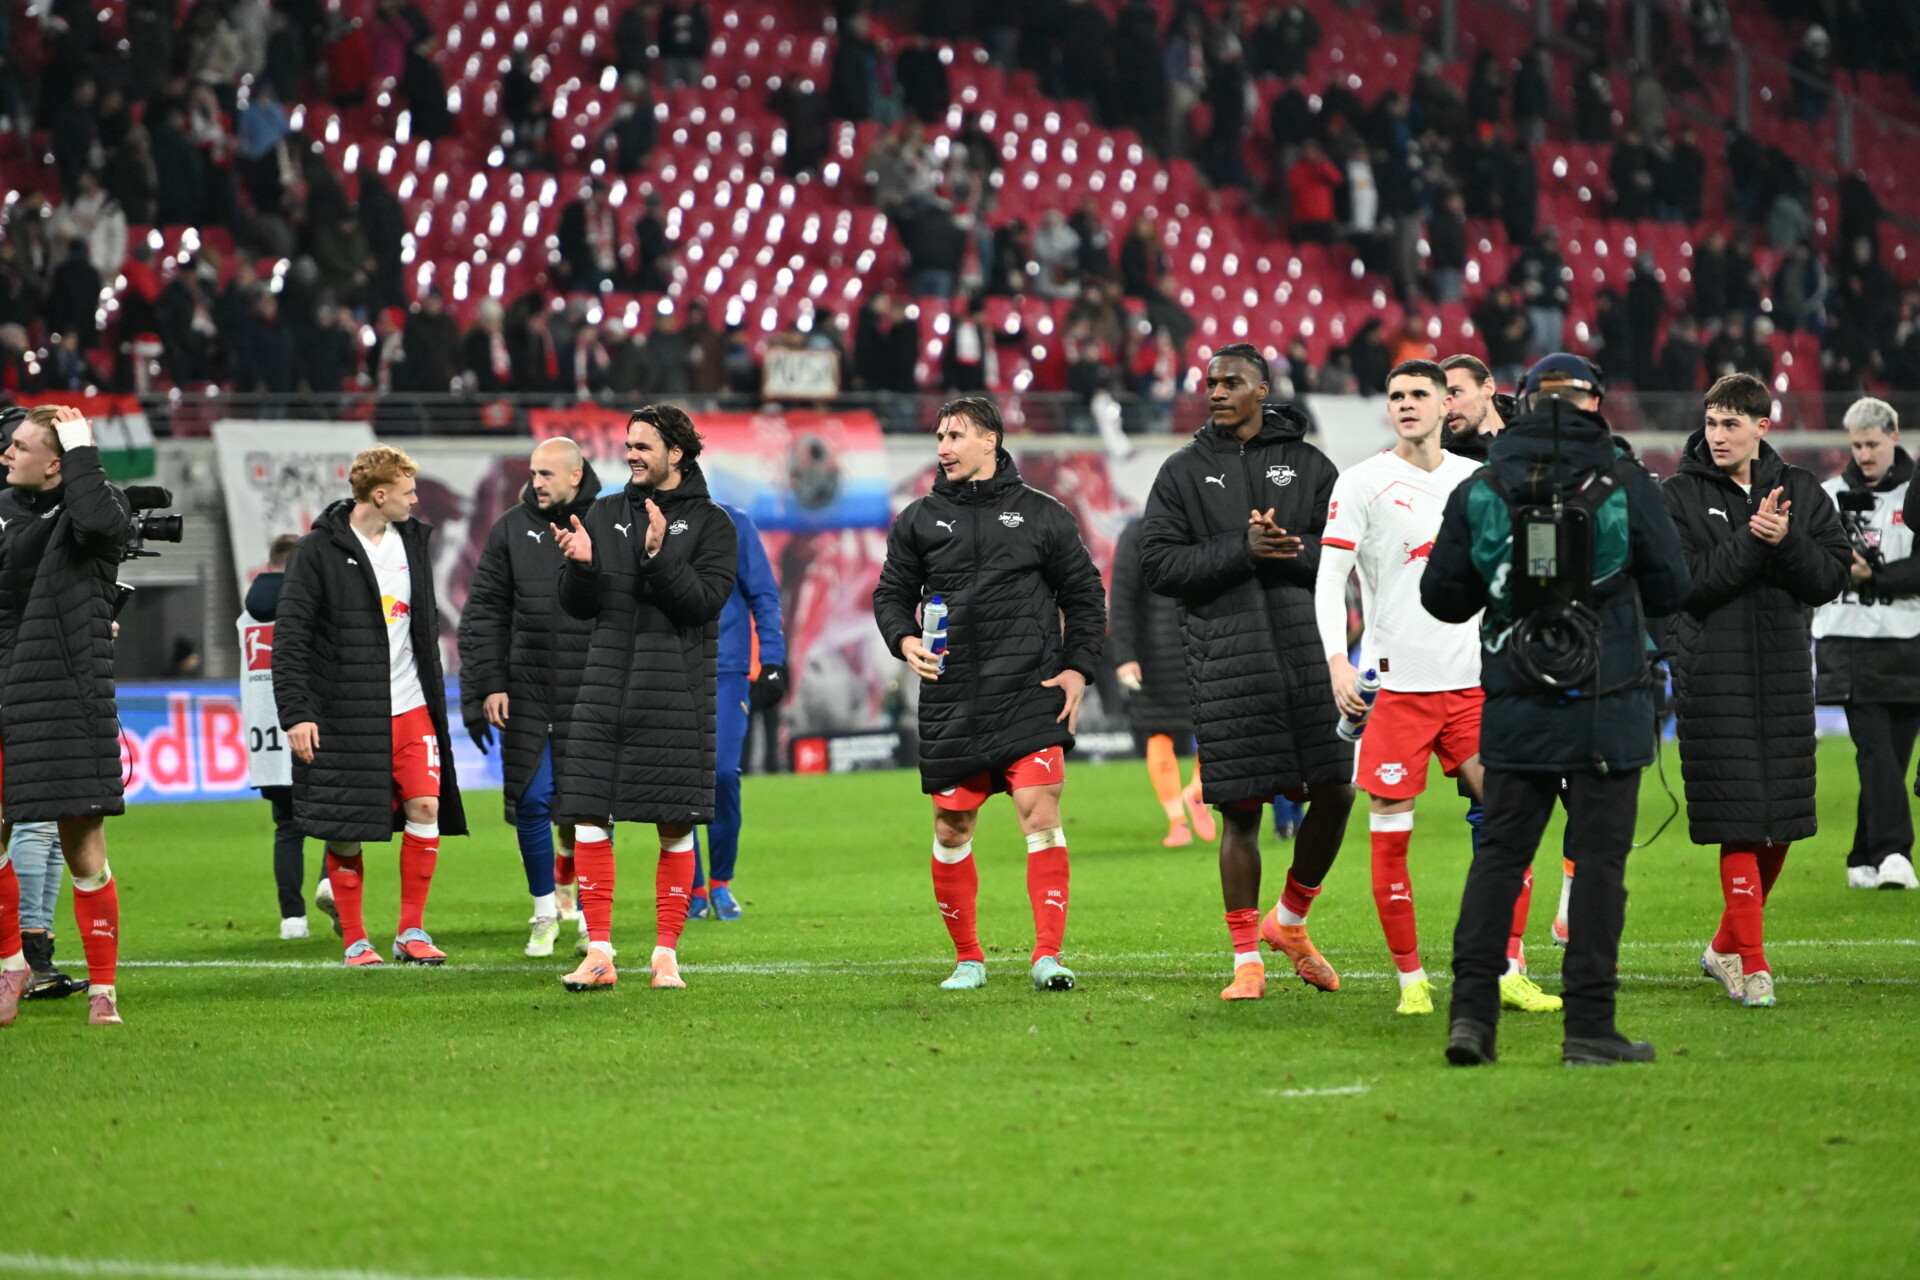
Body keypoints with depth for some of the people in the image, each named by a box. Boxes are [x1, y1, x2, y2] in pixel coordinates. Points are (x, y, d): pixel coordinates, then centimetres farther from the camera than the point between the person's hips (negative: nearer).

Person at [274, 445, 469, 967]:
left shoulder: (413, 541, 11)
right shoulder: (318, 551, -7)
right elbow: (290, 637, -8)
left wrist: (436, 697, 20)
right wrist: (296, 713, -15)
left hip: (410, 707, 4)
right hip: (343, 715, -4)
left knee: (425, 807, -9)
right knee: (345, 832, -1)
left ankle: (412, 932, 1)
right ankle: (354, 940, 11)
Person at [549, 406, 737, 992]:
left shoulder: (709, 522, 3)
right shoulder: (605, 515, 13)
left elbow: (705, 600, -10)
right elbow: (578, 607, 10)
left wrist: (659, 557, -21)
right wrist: (581, 565, -10)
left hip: (676, 691, -3)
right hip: (606, 682, 3)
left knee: (675, 826, -1)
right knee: (589, 820, -3)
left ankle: (666, 954, 7)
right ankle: (599, 954, 1)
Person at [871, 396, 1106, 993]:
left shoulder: (1043, 515, 7)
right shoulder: (919, 520, 11)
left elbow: (1085, 595, 12)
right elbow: (892, 593, 16)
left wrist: (1078, 668, 1)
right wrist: (905, 639, -5)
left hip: (1030, 696, -2)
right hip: (950, 699, 2)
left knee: (1040, 814, -15)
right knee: (951, 828, 5)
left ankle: (1047, 955, -18)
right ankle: (967, 959, 19)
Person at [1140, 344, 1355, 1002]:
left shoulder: (1308, 465, 11)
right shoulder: (1184, 472, 9)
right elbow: (1159, 563, 0)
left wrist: (1294, 551, -14)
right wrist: (1242, 550, -12)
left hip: (1306, 644, 1)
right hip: (1226, 658, -1)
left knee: (1335, 791, -3)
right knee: (1240, 808, -2)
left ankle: (1290, 922, 20)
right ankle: (1246, 959, 6)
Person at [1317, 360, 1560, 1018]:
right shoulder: (1362, 483, -2)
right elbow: (1329, 579, -5)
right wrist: (1338, 661, -16)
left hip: (1472, 683, 4)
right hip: (1394, 685, -3)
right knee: (1390, 838, -3)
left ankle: (1511, 974, 4)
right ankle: (1411, 980, 7)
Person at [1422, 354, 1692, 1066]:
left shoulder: (1478, 492, 2)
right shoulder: (1625, 486, -4)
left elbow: (1442, 598, 4)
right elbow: (1670, 588, 1)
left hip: (1515, 712, 2)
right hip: (1606, 711, -2)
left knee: (1500, 852, 9)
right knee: (1599, 857, 2)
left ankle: (1472, 1009, 0)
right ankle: (1589, 1026, 0)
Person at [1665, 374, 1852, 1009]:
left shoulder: (1801, 491, 8)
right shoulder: (1680, 496, -1)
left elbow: (1832, 576, 1)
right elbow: (1689, 582, -12)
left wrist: (1786, 542, -16)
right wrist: (1752, 541, -20)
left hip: (1785, 671, 4)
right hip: (1714, 675, -4)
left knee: (1781, 824, 6)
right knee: (1740, 824, -9)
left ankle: (1726, 944, 23)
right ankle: (1750, 959, -3)